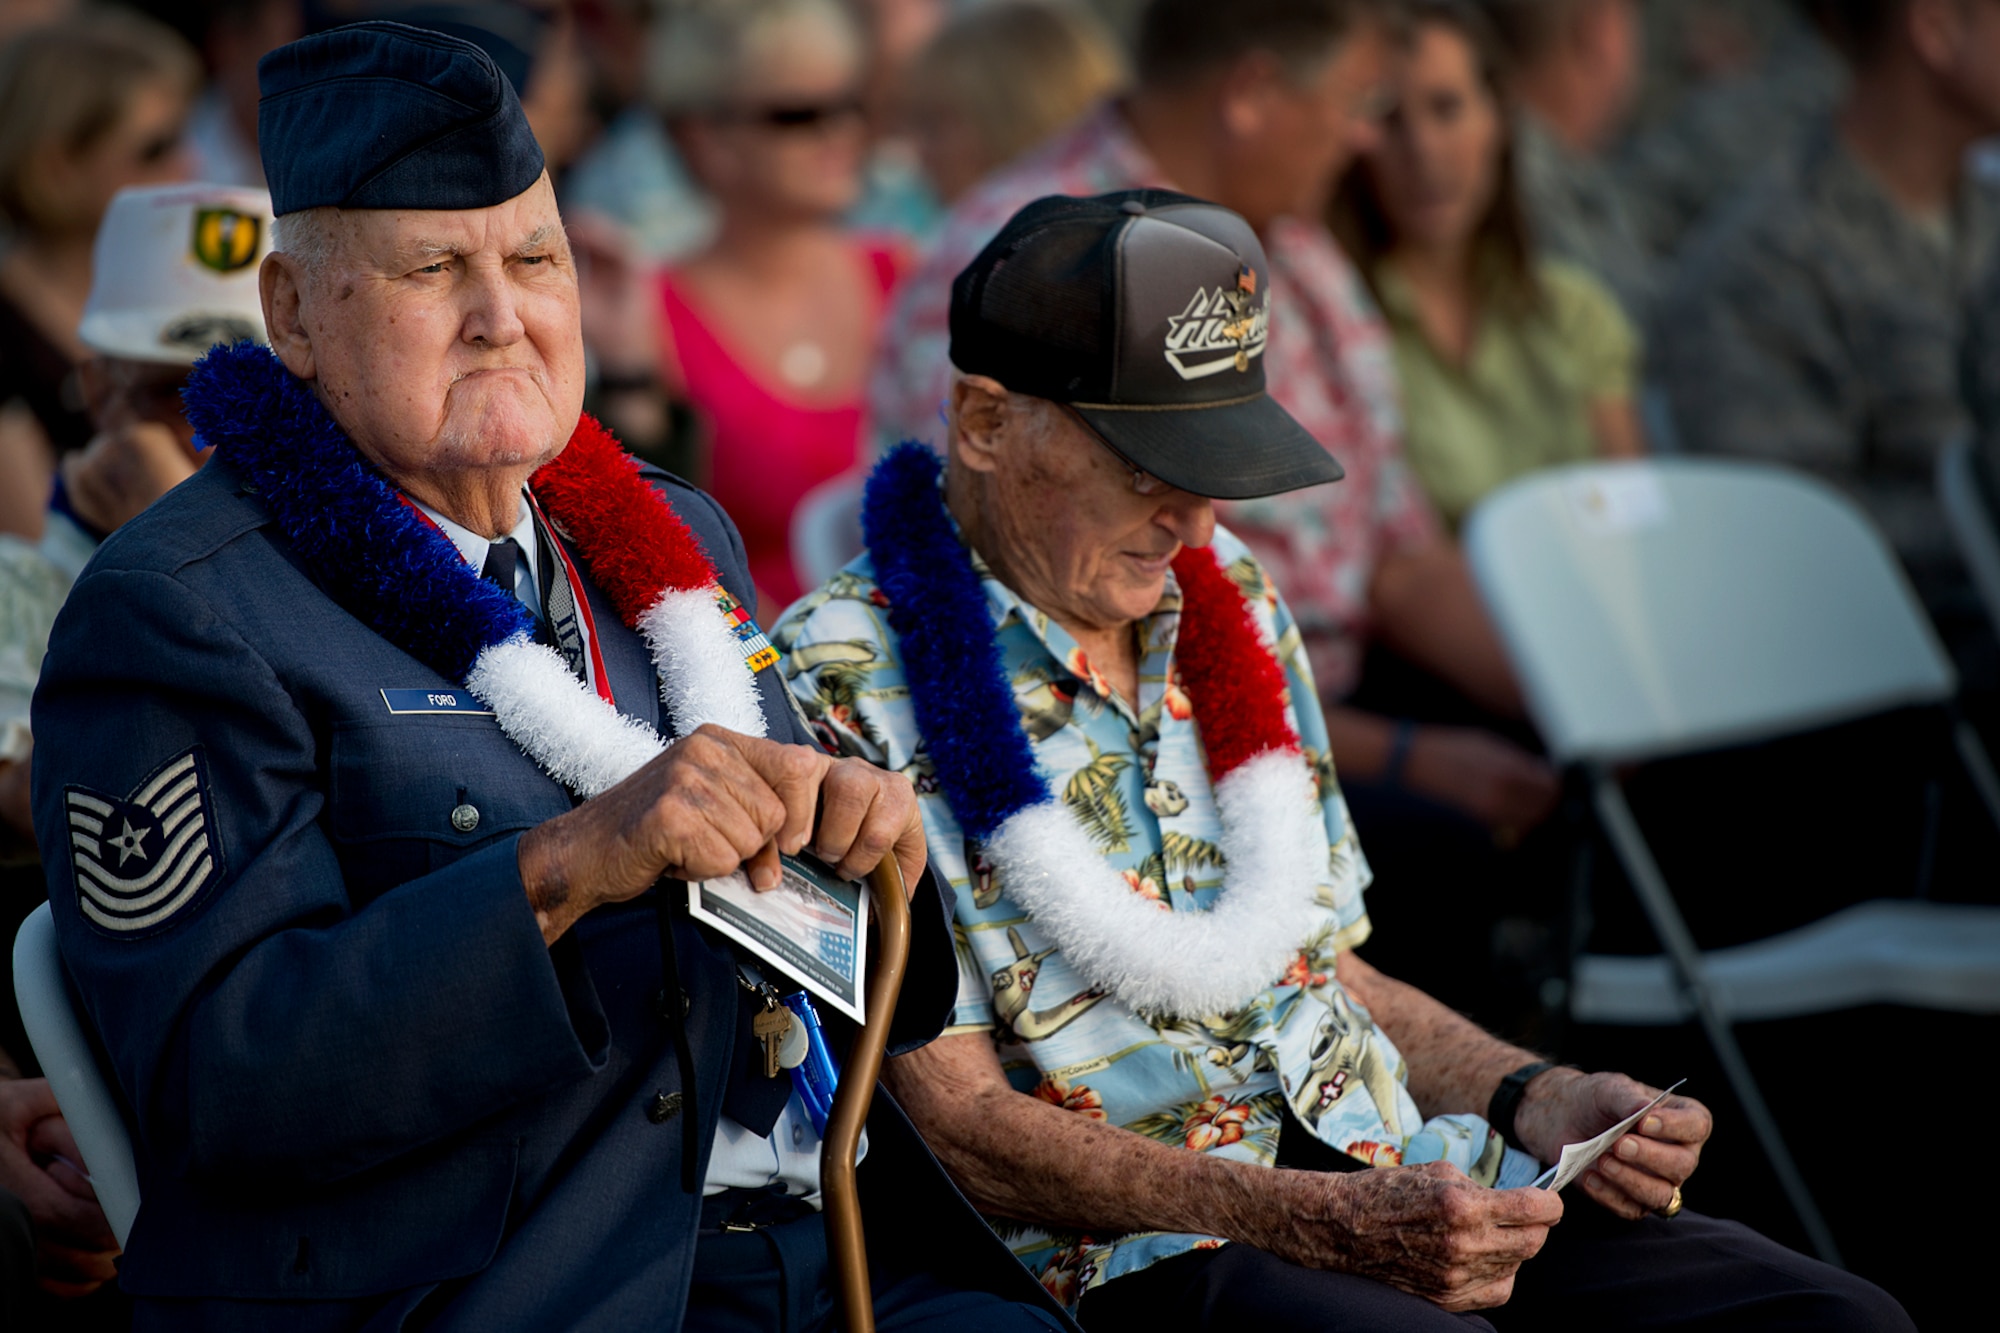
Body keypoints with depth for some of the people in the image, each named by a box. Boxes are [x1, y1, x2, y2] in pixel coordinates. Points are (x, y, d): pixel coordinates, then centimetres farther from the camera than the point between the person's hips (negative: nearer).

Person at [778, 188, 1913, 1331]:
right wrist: (1320, 1226, -19)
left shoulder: (1229, 603, 19)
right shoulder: (849, 687, -6)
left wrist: (1540, 1104, 6)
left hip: (1402, 1188, 8)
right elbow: (960, 1127, -11)